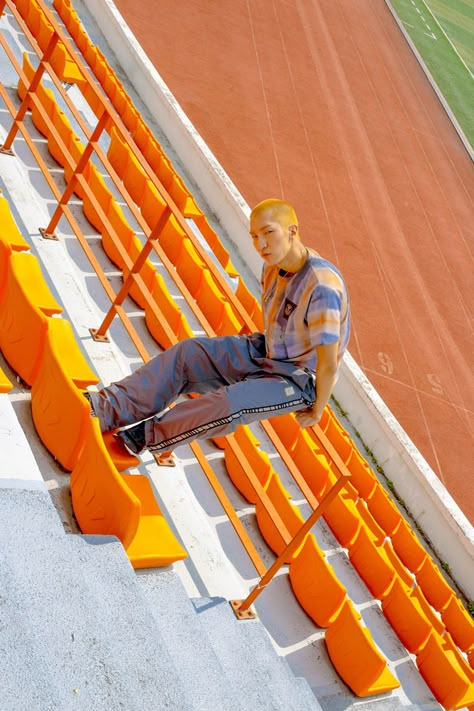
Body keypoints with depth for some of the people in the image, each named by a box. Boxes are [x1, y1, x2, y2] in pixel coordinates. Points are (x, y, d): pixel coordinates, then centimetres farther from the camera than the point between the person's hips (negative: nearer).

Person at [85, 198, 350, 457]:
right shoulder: (275, 265, -5)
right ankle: (109, 407, -10)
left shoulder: (321, 287, -32)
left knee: (230, 403, -32)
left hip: (299, 379, -8)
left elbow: (329, 365, -26)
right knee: (187, 353, -6)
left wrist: (316, 411, -15)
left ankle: (148, 435, -15)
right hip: (266, 352, 8)